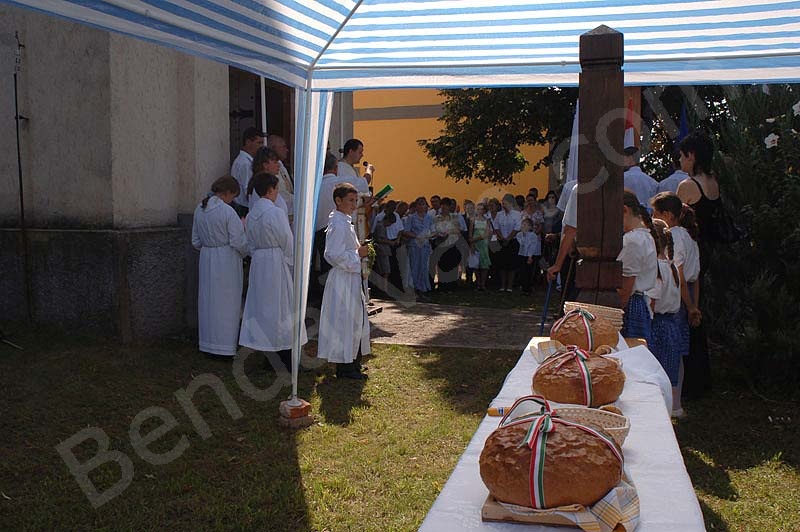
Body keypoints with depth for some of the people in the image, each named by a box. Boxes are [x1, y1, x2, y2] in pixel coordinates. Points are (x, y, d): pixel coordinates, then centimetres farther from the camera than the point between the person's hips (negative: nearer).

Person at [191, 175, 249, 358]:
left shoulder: (199, 209, 4)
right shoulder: (228, 211, -17)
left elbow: (196, 241, 10)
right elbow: (238, 242, -16)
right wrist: (246, 252, 3)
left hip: (206, 259, 6)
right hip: (226, 261, -6)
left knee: (208, 300, 15)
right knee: (227, 301, 4)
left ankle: (208, 342, 24)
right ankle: (225, 344, 11)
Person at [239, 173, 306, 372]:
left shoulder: (251, 214, 7)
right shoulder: (275, 213, -16)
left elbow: (251, 244, 12)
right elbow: (288, 243, -11)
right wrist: (293, 262, 2)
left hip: (258, 263, 7)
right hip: (276, 262, -7)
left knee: (262, 305, 11)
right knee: (280, 306, 0)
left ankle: (268, 357, 17)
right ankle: (285, 358, 4)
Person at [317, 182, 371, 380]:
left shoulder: (346, 222, 15)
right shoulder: (338, 224, -17)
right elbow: (334, 255, -24)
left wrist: (359, 251, 10)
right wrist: (358, 254, -16)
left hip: (352, 278, 11)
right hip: (343, 279, -11)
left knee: (355, 319, 16)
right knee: (344, 320, -4)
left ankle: (353, 361, 26)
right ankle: (344, 366, 4)